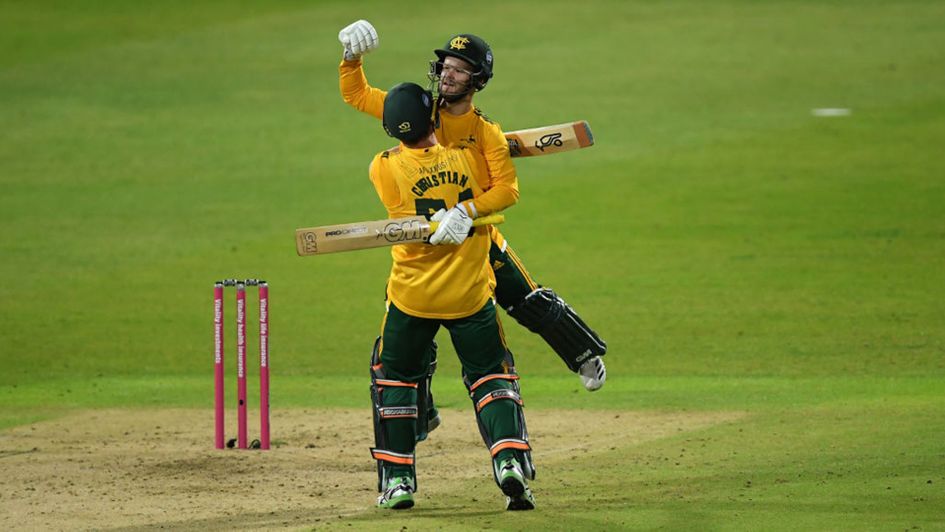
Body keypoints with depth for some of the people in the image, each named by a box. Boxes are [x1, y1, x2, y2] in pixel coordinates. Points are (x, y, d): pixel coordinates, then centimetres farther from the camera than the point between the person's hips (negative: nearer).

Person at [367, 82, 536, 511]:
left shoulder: (383, 169, -9)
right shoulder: (465, 156, -5)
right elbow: (507, 189, -5)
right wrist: (469, 210, -14)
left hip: (412, 295, -1)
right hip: (470, 294, 1)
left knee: (393, 378, 18)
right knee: (491, 375, 10)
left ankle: (397, 480, 14)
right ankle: (510, 460, -12)